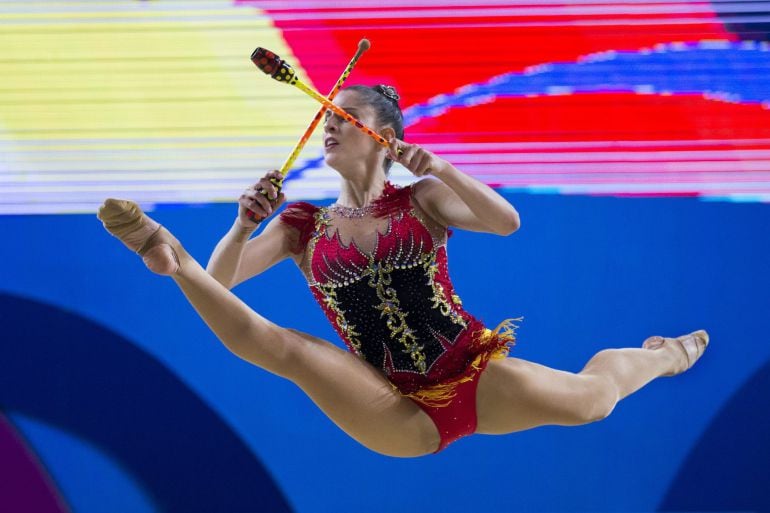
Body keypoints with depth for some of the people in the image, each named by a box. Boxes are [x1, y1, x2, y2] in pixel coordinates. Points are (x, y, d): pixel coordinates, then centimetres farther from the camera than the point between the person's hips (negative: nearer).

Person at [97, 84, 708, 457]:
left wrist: (441, 170, -26)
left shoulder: (421, 199, 1)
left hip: (475, 379, 0)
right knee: (280, 344, -25)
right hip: (400, 418, 0)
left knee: (591, 398, -3)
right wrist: (244, 226, -21)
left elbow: (506, 222, -14)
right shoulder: (303, 226, 6)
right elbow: (221, 280, -3)